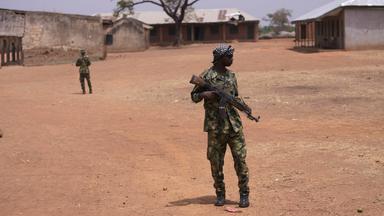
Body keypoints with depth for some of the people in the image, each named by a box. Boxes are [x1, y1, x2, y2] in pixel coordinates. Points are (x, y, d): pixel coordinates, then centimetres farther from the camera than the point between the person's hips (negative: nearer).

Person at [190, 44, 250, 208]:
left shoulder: (231, 75, 10)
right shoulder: (206, 76, -3)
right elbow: (194, 97, 3)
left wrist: (238, 101, -3)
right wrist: (204, 94, -17)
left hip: (234, 125, 3)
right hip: (215, 127, -3)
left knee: (240, 159, -1)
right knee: (216, 162, 4)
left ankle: (244, 194, 7)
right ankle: (220, 194, 18)